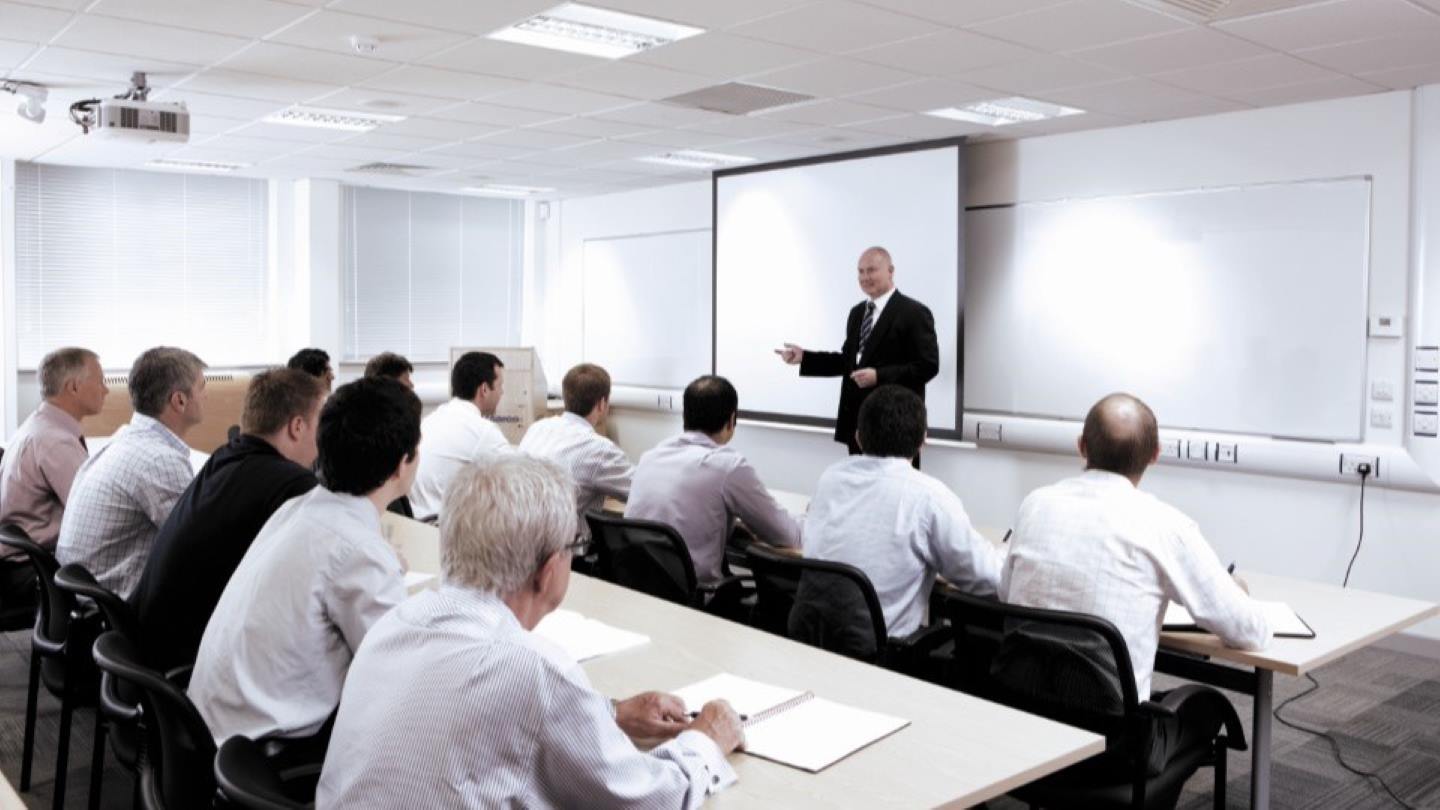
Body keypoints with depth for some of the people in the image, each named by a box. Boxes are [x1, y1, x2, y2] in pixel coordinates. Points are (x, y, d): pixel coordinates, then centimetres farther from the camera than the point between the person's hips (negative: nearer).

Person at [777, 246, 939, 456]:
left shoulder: (914, 313, -8)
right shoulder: (857, 312, 16)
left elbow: (928, 366, -14)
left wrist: (879, 376, -24)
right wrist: (804, 357, 8)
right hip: (858, 421, 7)